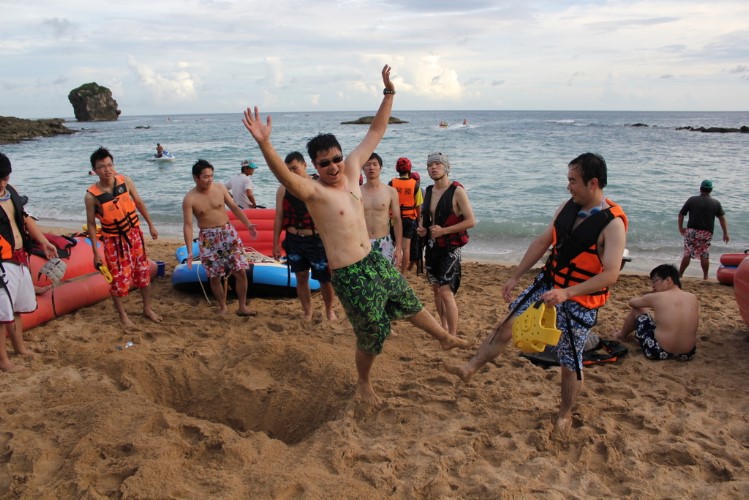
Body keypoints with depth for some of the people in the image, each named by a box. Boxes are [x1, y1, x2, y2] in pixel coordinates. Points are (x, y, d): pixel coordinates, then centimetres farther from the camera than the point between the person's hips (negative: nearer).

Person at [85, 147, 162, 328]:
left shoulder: (125, 181, -10)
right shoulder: (92, 195, -18)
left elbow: (139, 203, 4)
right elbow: (91, 224, -10)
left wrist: (150, 225, 8)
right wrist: (96, 252, -9)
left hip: (134, 233, 4)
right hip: (114, 240, -3)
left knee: (143, 272, 13)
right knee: (119, 278, 3)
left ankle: (147, 309, 31)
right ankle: (122, 315, 24)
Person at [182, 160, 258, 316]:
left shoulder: (220, 187, -1)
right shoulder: (189, 199, -10)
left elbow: (234, 207, 9)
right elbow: (188, 225, -12)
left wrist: (248, 224, -1)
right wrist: (189, 252, -19)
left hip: (228, 233, 2)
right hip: (208, 238, -2)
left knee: (240, 271, -2)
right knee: (214, 276, 5)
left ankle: (242, 307, 11)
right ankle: (223, 307, 25)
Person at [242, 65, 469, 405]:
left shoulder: (351, 169, 0)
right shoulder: (314, 191, -19)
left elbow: (376, 131, 7)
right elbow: (285, 175, -41)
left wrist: (389, 91, 4)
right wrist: (264, 144, -57)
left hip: (374, 261, 7)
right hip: (348, 275, -6)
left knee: (409, 302, 26)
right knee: (372, 336, 9)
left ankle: (445, 338, 51)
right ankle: (364, 383, 38)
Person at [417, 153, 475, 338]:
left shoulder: (457, 191, -13)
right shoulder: (428, 191, 8)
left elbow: (471, 221, -16)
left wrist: (443, 230, -21)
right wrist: (421, 228, 0)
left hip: (450, 248, -7)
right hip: (432, 246, 7)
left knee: (446, 291, -13)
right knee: (436, 289, 15)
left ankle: (453, 336, -6)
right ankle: (444, 326, 30)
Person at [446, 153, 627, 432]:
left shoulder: (613, 223, -20)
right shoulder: (567, 208, 0)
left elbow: (611, 274, -26)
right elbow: (542, 243, 8)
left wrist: (566, 293, -35)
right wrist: (515, 277, 7)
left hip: (579, 300, -5)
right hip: (548, 284, 5)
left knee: (570, 361, 8)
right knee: (507, 325, 0)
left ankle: (564, 415, 30)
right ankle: (471, 368, 12)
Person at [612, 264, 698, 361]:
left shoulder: (656, 297, -10)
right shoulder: (693, 298, 2)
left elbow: (632, 302, 9)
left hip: (659, 352, -5)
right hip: (688, 354, 5)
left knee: (636, 309, 17)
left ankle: (622, 335, 43)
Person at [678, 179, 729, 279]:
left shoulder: (692, 200, 0)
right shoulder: (716, 203, 4)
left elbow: (681, 214, 2)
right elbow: (722, 219, 3)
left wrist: (680, 228, 14)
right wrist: (725, 234, 7)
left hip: (691, 231, -1)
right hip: (706, 233, 1)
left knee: (687, 254, 1)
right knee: (705, 256, 9)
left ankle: (679, 274, 2)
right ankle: (705, 277, 15)